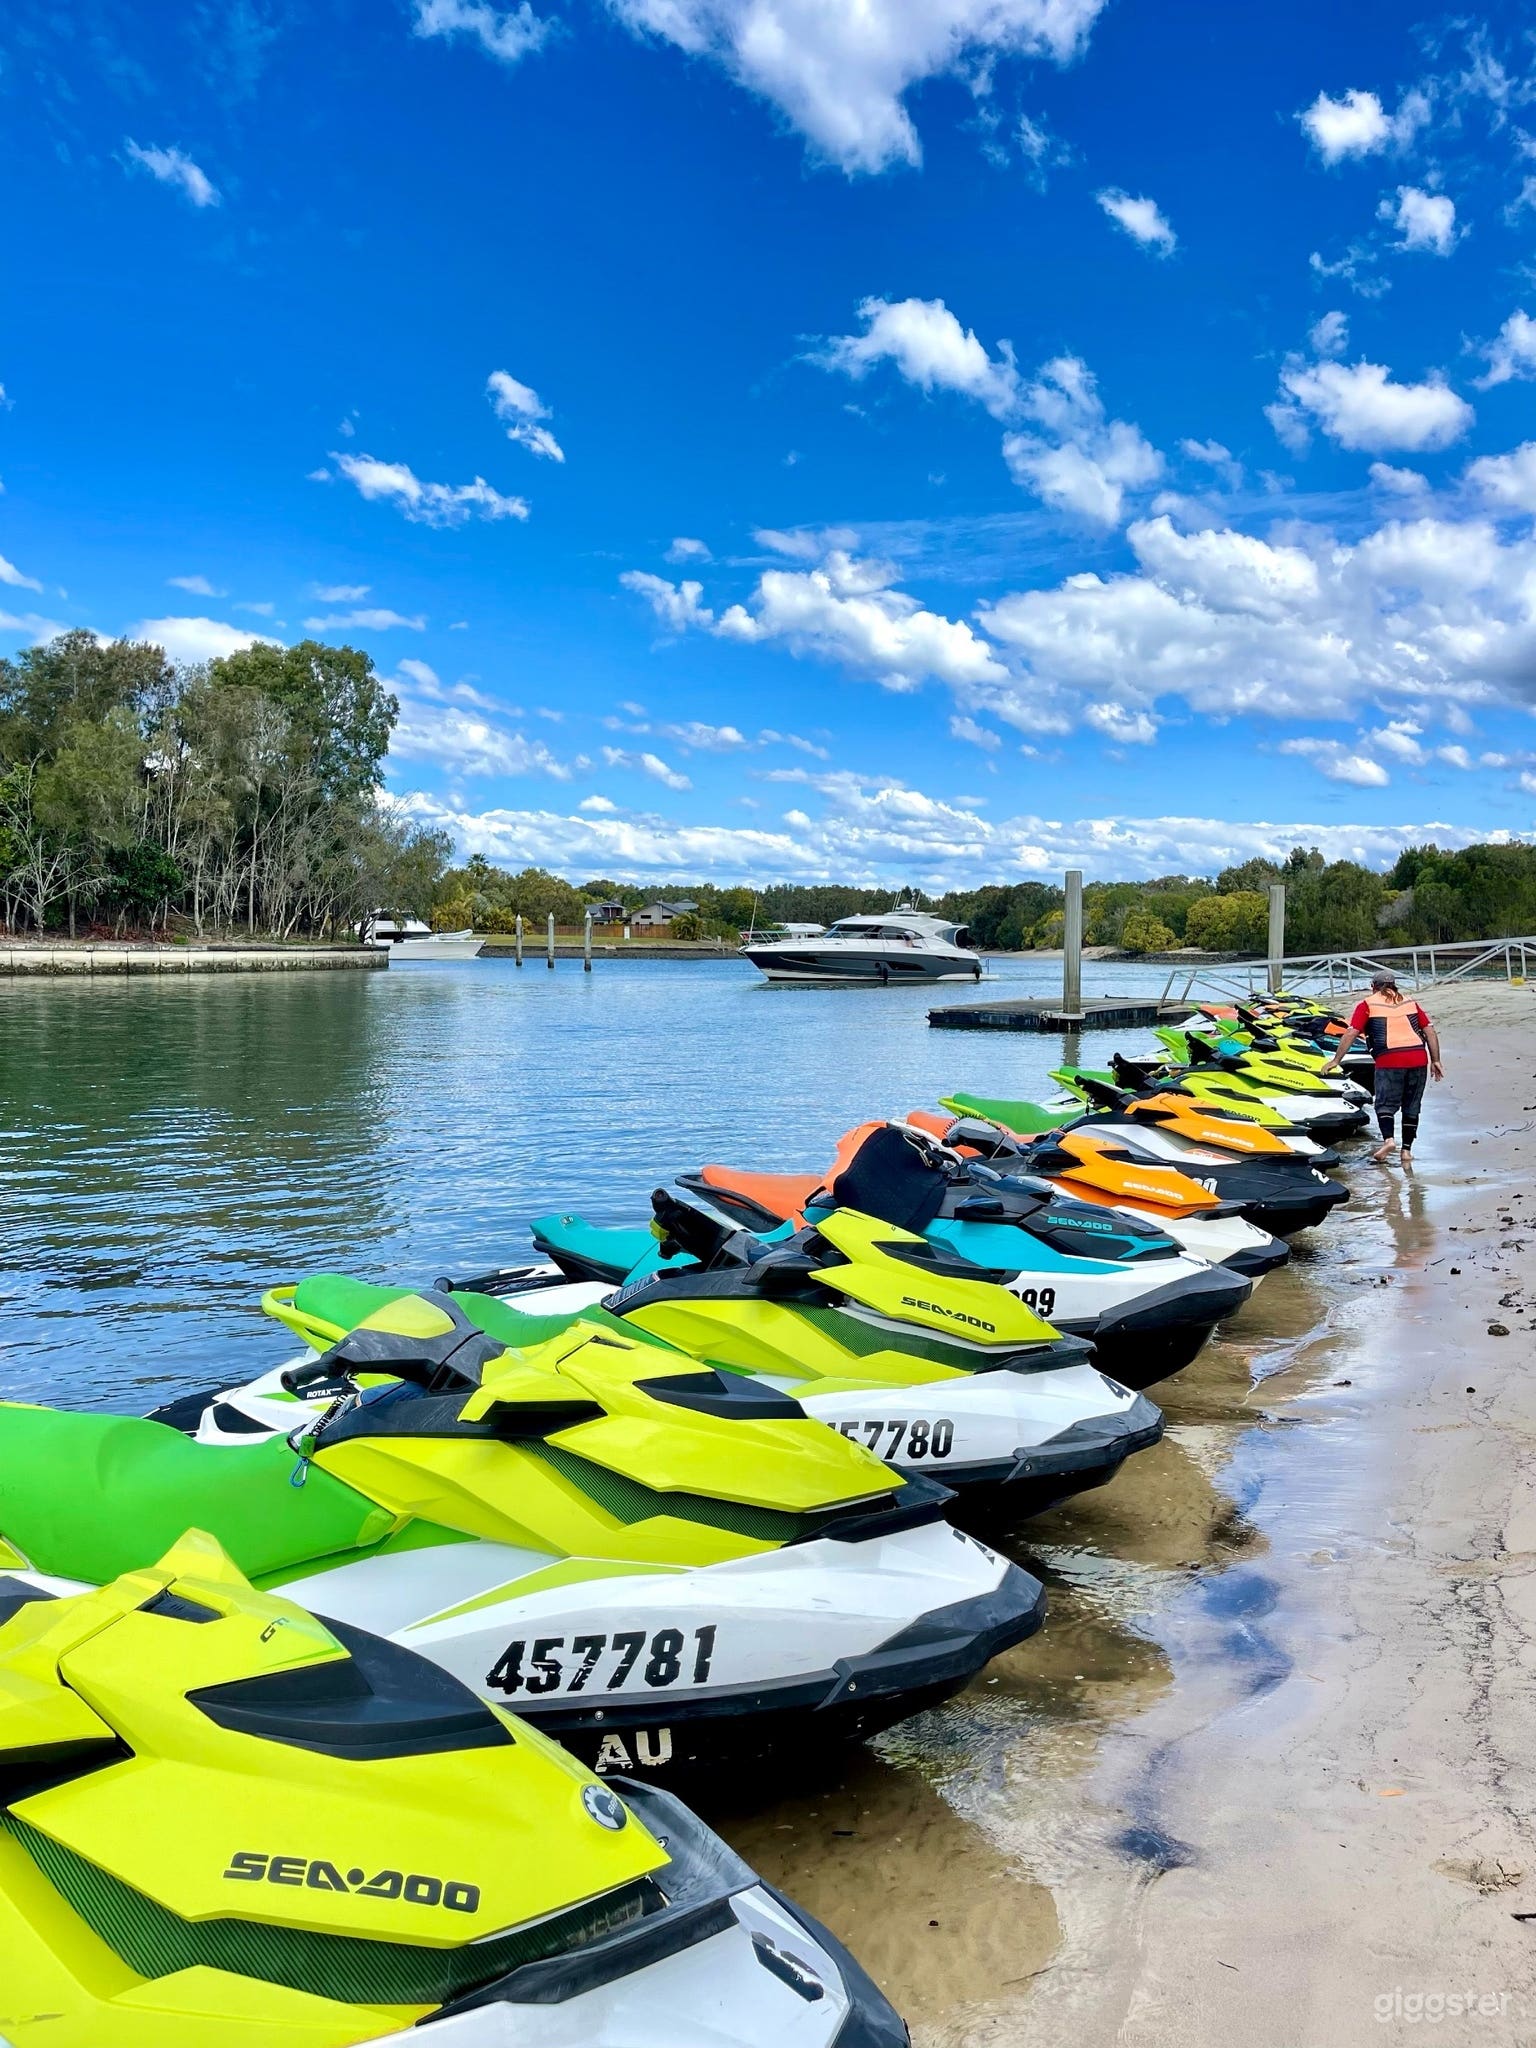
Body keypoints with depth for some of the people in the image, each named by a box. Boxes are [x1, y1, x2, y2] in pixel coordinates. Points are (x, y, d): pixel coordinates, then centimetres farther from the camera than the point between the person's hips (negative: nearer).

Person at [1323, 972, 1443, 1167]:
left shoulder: (1367, 1005, 9)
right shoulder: (1410, 1002, 21)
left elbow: (1351, 1033, 0)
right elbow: (1429, 1031, 15)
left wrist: (1336, 1060, 2)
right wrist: (1435, 1061, 16)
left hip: (1390, 1061, -4)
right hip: (1418, 1059, 4)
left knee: (1385, 1104, 5)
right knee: (1411, 1107, 13)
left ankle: (1388, 1139, -18)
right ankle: (1407, 1150, 13)